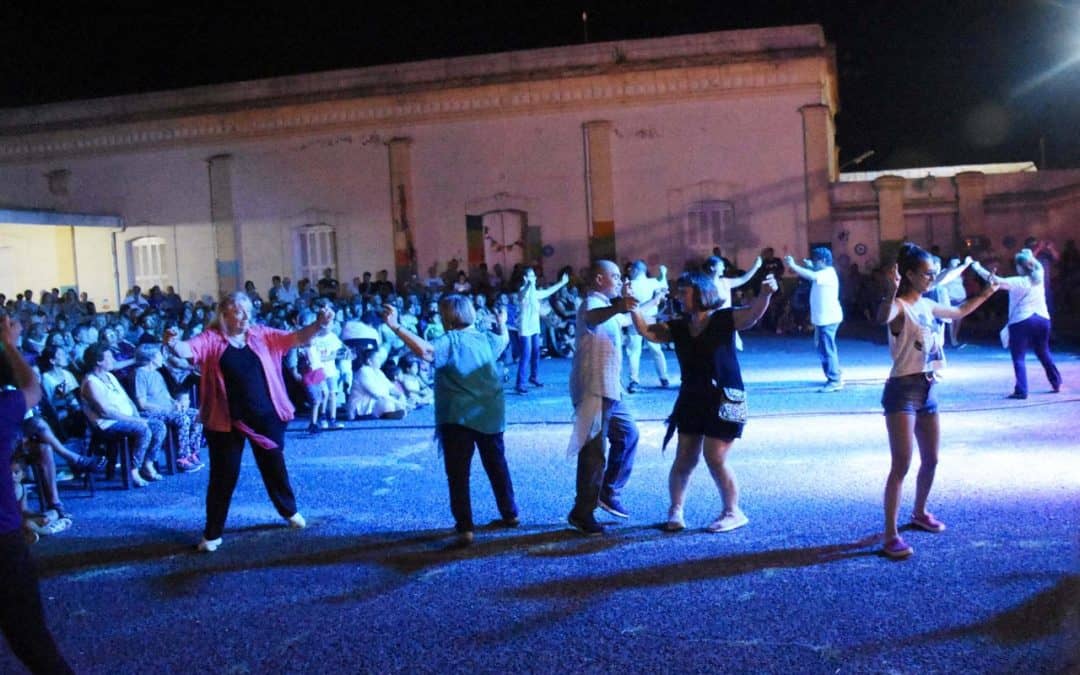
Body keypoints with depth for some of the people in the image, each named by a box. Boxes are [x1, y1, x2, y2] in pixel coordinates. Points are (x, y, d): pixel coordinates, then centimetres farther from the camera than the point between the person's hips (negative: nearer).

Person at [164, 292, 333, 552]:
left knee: (274, 467, 18)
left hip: (265, 416, 3)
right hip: (227, 420, -3)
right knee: (223, 475, 5)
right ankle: (212, 533, 18)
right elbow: (188, 350, -20)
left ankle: (290, 511, 41)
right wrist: (174, 344, -43)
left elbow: (297, 338, 1)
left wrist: (318, 324, -16)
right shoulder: (211, 339, -5)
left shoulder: (261, 334, 4)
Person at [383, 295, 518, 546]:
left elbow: (425, 351, -32)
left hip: (458, 417, -5)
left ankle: (465, 528, -3)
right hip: (490, 413, 6)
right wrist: (502, 323, 52)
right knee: (497, 466, 20)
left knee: (458, 475, 1)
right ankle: (510, 514, 31)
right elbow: (504, 339, 31)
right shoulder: (486, 338, 7)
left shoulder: (449, 341, -12)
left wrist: (396, 327, -35)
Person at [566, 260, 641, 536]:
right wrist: (617, 307, -60)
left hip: (609, 389, 10)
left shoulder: (607, 306, 19)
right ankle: (582, 513, 2)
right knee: (593, 451, -6)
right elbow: (593, 317, -41)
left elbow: (629, 319, 42)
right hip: (593, 390, -10)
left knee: (627, 434, 19)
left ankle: (608, 493, 28)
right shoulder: (592, 303, -14)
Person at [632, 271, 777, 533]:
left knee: (715, 459, -4)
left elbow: (752, 314, -24)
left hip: (723, 400, -5)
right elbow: (647, 331, 6)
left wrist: (764, 294, -43)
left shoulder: (724, 319, -9)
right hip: (691, 400, 5)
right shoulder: (679, 327, 6)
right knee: (684, 459, 6)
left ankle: (733, 512, 14)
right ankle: (675, 511, 20)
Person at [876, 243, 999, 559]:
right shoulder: (900, 307, -14)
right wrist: (890, 293, -57)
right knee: (902, 464, -12)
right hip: (902, 390, -9)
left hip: (927, 389, 9)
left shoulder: (927, 305, 12)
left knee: (931, 459, 17)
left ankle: (920, 513, 39)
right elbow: (882, 318, -39)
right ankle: (890, 536, -9)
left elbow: (959, 312, 32)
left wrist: (987, 292, 31)